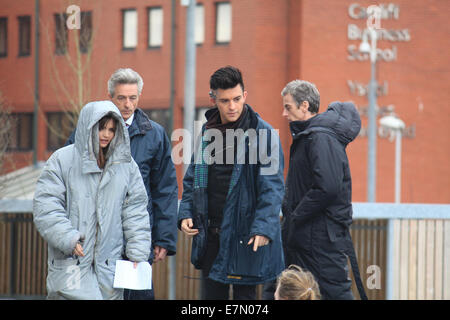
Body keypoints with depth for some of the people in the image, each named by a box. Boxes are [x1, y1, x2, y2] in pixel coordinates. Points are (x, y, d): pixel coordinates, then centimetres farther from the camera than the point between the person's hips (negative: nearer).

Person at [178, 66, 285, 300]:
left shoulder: (262, 133, -8)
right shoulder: (207, 131, 10)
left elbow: (272, 186, -12)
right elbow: (193, 179, 18)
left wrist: (263, 227, -22)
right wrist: (185, 214, 4)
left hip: (244, 236, -5)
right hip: (211, 234, 6)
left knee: (244, 294, -1)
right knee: (211, 294, 10)